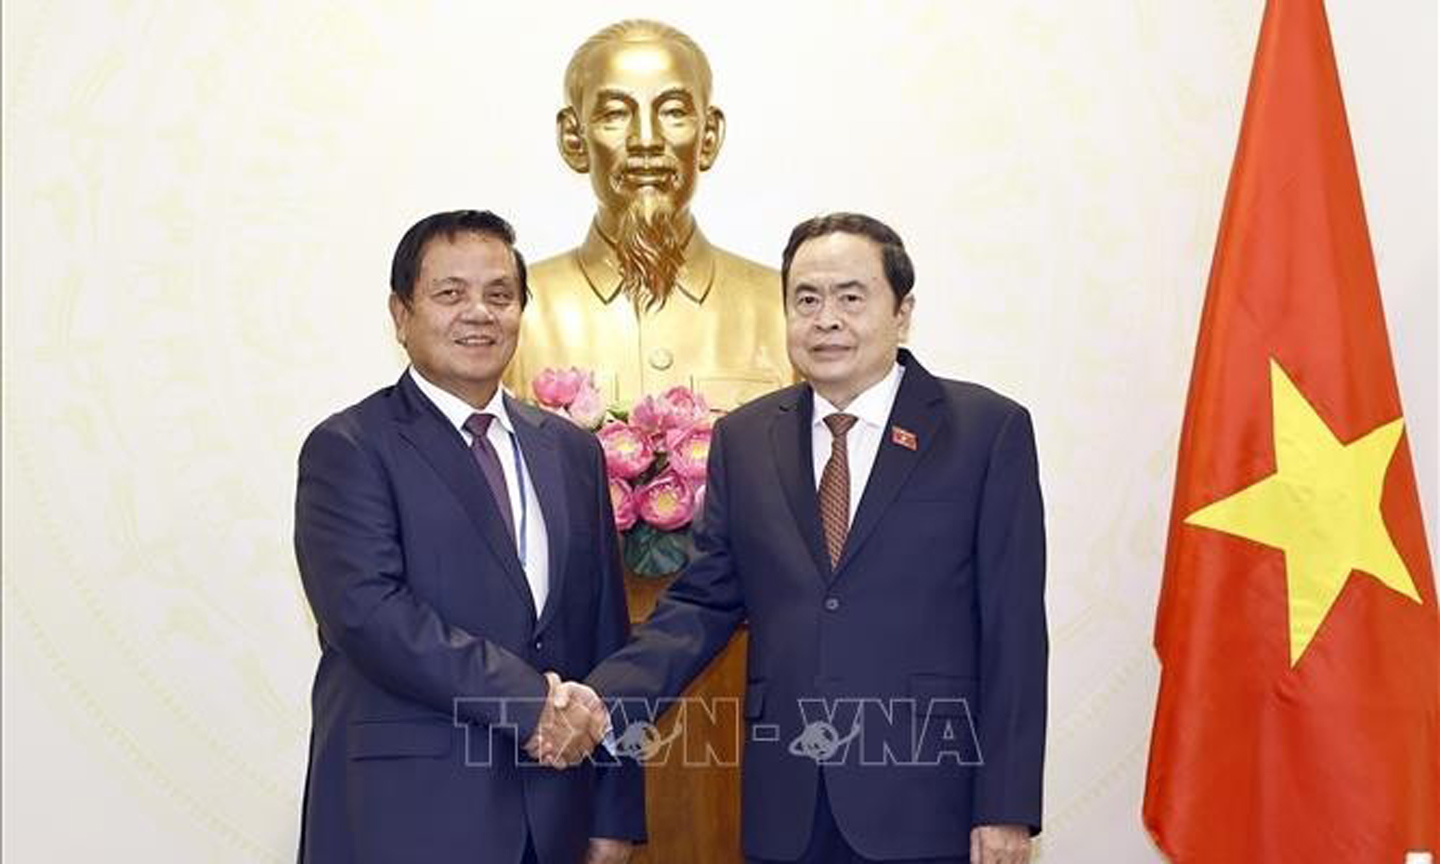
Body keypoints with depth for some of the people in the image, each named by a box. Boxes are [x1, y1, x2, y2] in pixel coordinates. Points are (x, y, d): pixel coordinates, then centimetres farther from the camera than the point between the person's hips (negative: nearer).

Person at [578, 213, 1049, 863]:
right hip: (785, 809, 3)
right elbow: (702, 604, 6)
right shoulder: (742, 439, 7)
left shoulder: (988, 429, -3)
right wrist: (599, 701, -10)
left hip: (925, 807, -2)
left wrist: (1007, 808, -7)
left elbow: (1013, 629, -5)